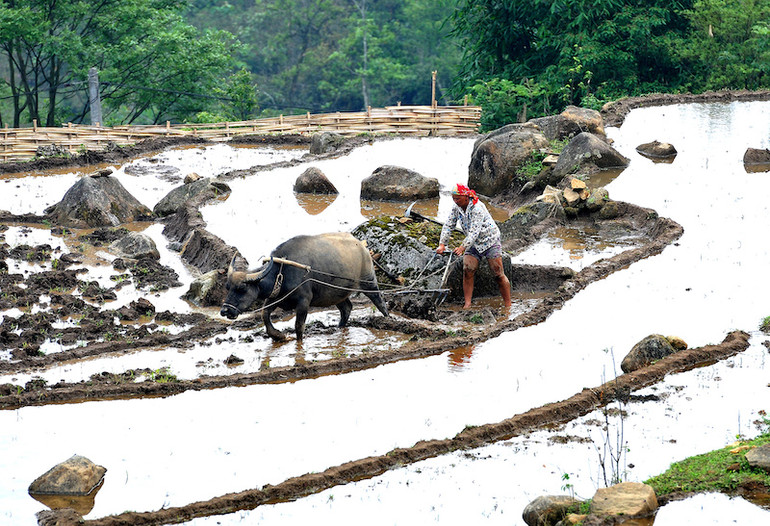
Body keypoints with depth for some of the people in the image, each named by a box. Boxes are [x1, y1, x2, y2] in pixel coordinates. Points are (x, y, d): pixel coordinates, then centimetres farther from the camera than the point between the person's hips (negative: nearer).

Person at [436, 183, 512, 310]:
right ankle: (467, 304, -12)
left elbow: (474, 231, -35)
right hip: (473, 244, 6)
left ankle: (508, 305, 1)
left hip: (490, 241, -6)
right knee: (467, 271, -12)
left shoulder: (477, 208, -28)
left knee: (498, 274, -6)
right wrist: (442, 244, -19)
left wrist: (463, 247, -45)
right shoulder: (456, 208, -6)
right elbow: (448, 225, -6)